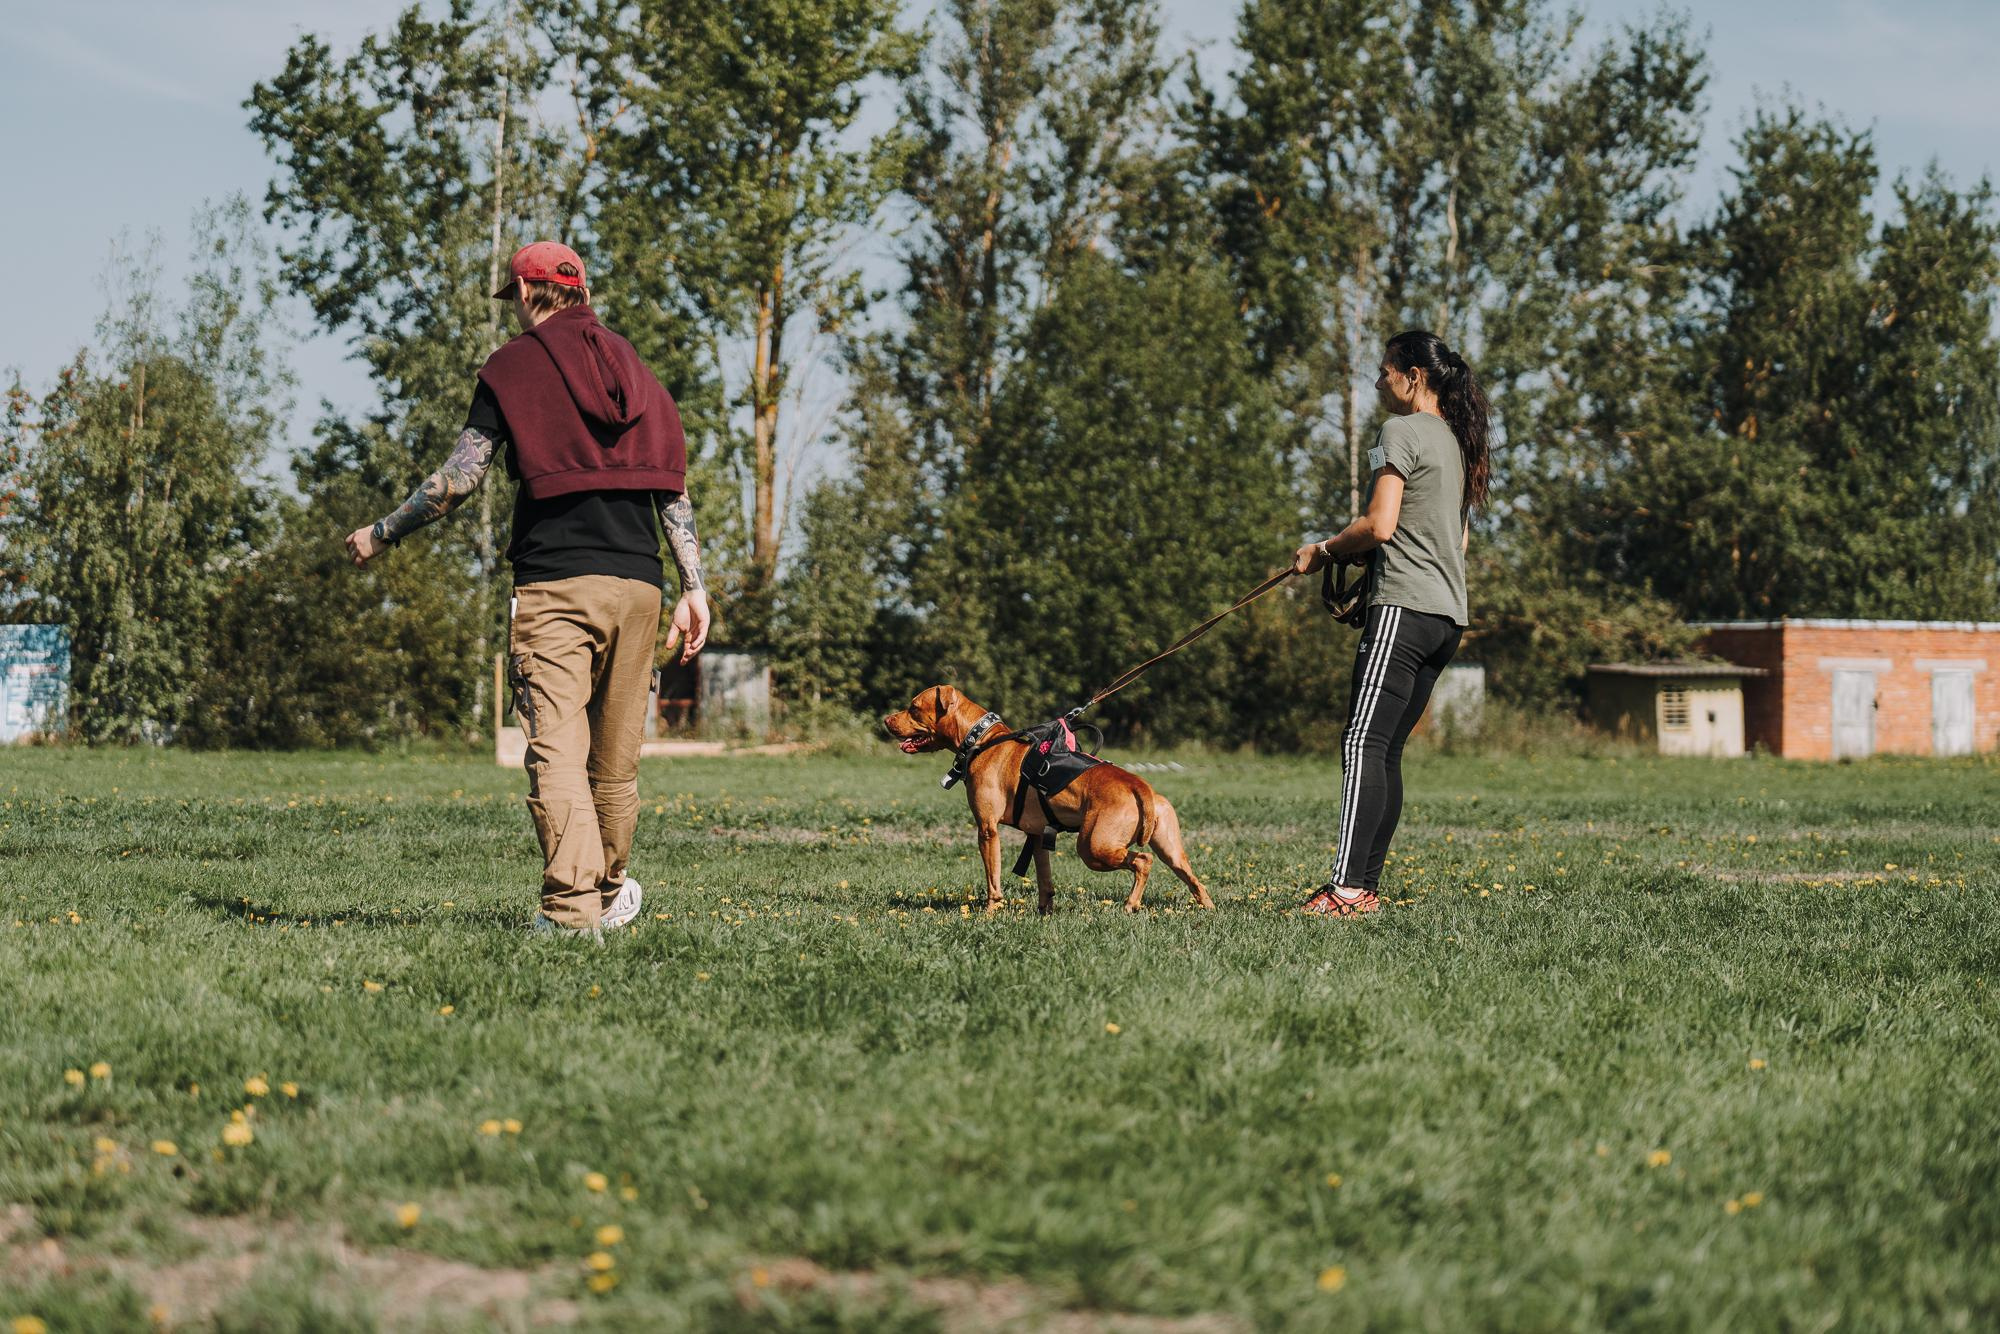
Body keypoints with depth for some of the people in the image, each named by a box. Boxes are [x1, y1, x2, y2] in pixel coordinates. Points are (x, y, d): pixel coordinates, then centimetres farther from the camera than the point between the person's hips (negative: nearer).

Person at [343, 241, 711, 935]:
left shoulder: (512, 366, 4)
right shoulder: (630, 364, 18)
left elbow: (459, 478, -2)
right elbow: (671, 483, 11)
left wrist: (381, 534, 11)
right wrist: (694, 586, 10)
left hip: (553, 582, -4)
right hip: (637, 582, 5)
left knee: (555, 747, -11)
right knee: (616, 757, 15)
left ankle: (571, 905, -24)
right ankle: (609, 892, 29)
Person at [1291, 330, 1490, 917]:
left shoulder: (1402, 431, -7)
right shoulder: (1457, 440, 21)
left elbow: (1378, 525, -15)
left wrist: (1323, 551, 1)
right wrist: (1362, 555, 22)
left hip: (1404, 606, -10)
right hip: (1449, 613, 10)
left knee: (1363, 742, -16)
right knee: (1386, 751, 9)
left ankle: (1347, 886, -26)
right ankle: (1366, 887, 6)